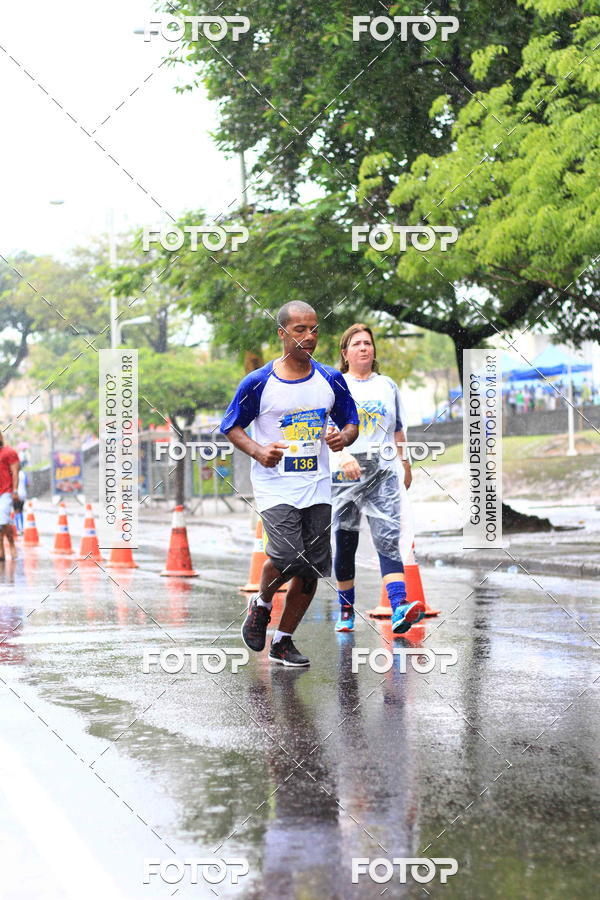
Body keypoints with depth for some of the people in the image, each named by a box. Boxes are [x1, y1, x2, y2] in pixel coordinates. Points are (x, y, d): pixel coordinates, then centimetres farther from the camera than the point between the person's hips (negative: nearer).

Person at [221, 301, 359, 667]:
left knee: (312, 569, 4)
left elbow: (351, 423, 14)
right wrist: (258, 450, -16)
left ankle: (283, 641, 21)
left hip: (317, 486, 4)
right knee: (288, 557, -21)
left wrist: (344, 437, -10)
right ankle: (261, 604, 12)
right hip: (274, 484, -4)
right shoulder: (258, 382, -5)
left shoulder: (331, 380, 4)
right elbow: (232, 427, 3)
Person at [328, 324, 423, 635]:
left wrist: (406, 467, 27)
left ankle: (399, 609, -26)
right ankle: (346, 609, 18)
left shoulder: (388, 386, 15)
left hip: (383, 472, 1)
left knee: (388, 539, -13)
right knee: (345, 543, 4)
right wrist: (343, 455, -28)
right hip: (345, 474, -1)